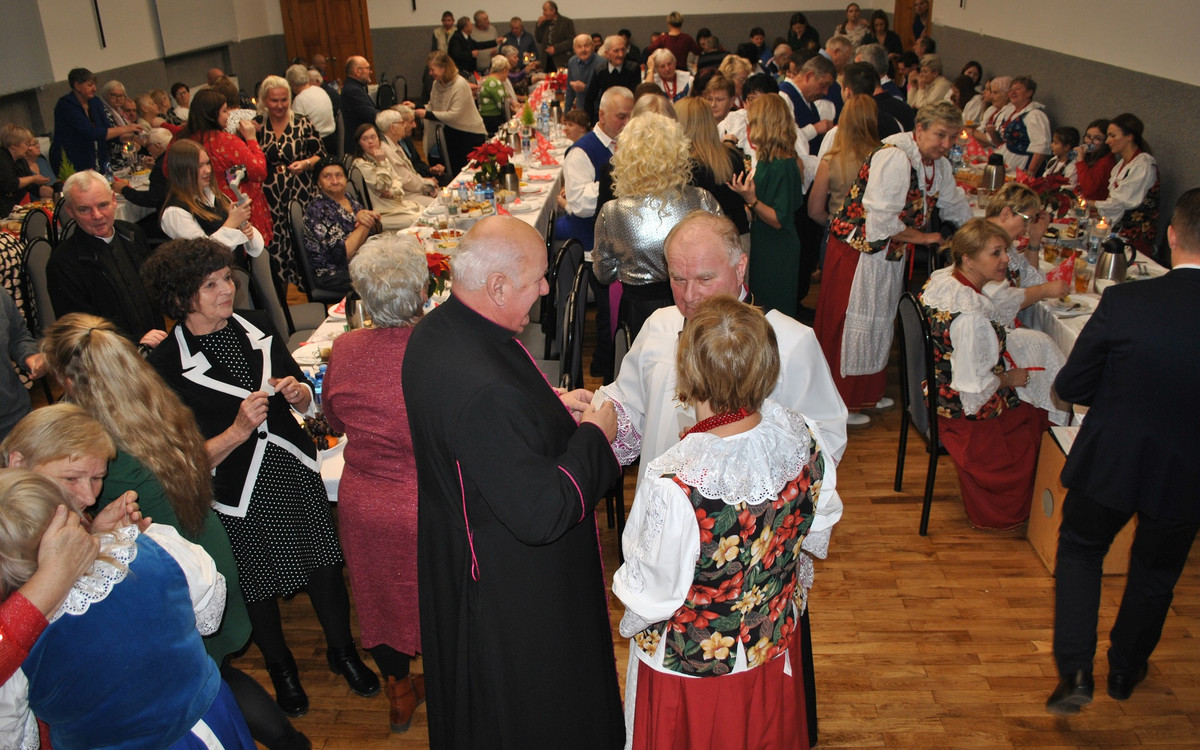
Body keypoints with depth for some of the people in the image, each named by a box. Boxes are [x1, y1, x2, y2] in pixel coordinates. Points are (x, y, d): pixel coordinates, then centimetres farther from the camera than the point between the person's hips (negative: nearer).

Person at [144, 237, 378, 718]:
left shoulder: (257, 327, -3)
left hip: (297, 476, 4)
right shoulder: (167, 365, -17)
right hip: (240, 497, -3)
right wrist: (238, 431, -28)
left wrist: (296, 392, -14)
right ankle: (281, 669, 45)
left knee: (325, 568, 14)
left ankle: (342, 651, 41)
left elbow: (305, 400, 8)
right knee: (260, 588, 17)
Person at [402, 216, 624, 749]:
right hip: (514, 589, -9)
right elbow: (541, 513, -33)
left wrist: (550, 406, 2)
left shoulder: (436, 330, -7)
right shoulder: (485, 389, -38)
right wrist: (593, 437, -18)